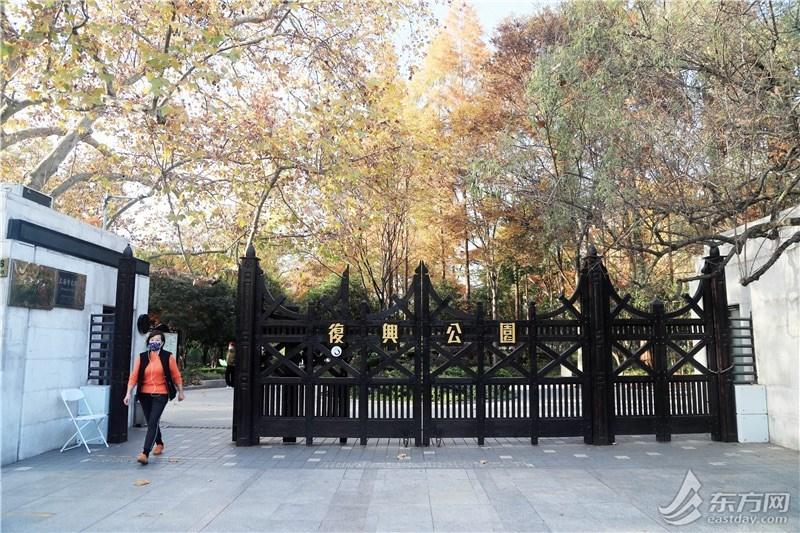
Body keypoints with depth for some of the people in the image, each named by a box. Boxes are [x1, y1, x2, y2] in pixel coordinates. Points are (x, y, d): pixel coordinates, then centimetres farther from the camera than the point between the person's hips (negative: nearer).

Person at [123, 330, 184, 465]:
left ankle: (145, 453, -14)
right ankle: (159, 444, 41)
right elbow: (134, 376, -2)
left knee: (153, 422, -14)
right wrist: (128, 393, -10)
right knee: (151, 422, 17)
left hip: (160, 395, -4)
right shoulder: (141, 357, 2)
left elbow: (176, 375, 3)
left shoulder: (168, 357, -4)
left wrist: (180, 392, 8)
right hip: (144, 395, 4)